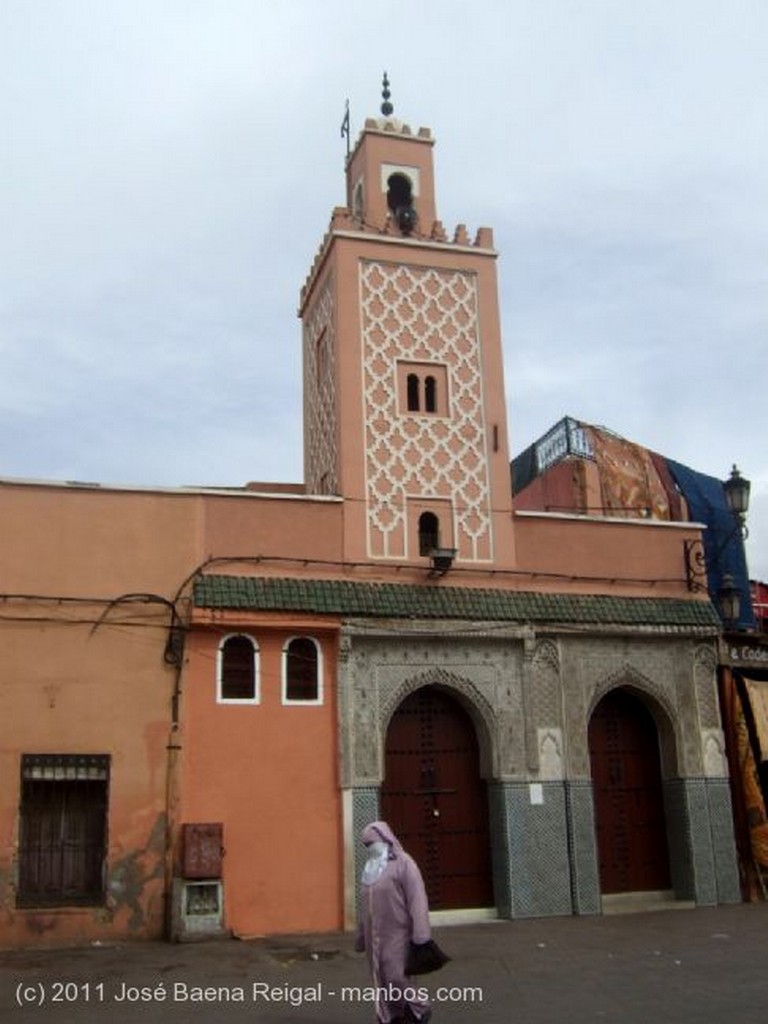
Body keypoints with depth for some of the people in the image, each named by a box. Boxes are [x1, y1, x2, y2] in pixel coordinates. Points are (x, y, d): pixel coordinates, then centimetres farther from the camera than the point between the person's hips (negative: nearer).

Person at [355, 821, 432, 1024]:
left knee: (395, 976, -9)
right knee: (382, 980, 7)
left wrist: (420, 935, -21)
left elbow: (417, 898, -15)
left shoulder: (403, 862, -9)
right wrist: (361, 936, 18)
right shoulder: (371, 867, 13)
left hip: (397, 934, -7)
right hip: (376, 935, 7)